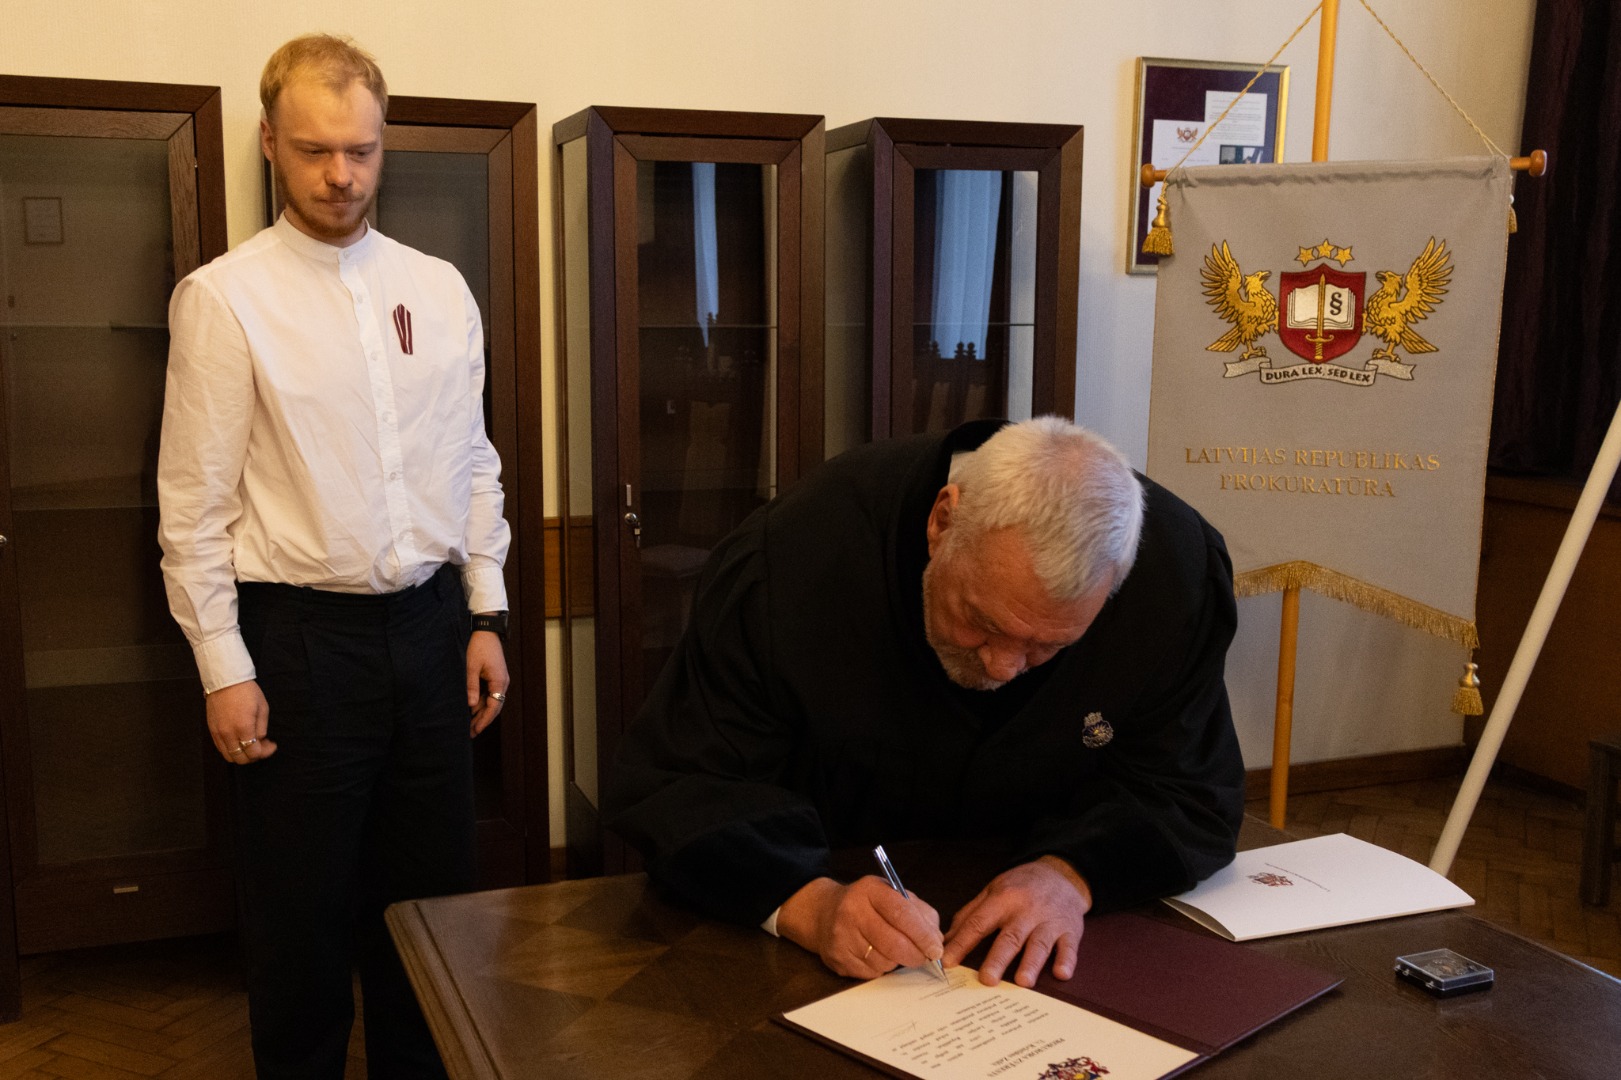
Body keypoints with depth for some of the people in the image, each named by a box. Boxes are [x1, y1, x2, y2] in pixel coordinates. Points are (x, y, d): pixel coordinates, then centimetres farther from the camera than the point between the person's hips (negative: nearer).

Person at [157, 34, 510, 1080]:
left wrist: (486, 615, 6)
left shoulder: (441, 289, 6)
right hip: (301, 632, -4)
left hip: (430, 623, 4)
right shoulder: (223, 298, -7)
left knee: (433, 891, 15)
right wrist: (224, 670, -9)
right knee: (303, 912, 9)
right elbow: (193, 502, -7)